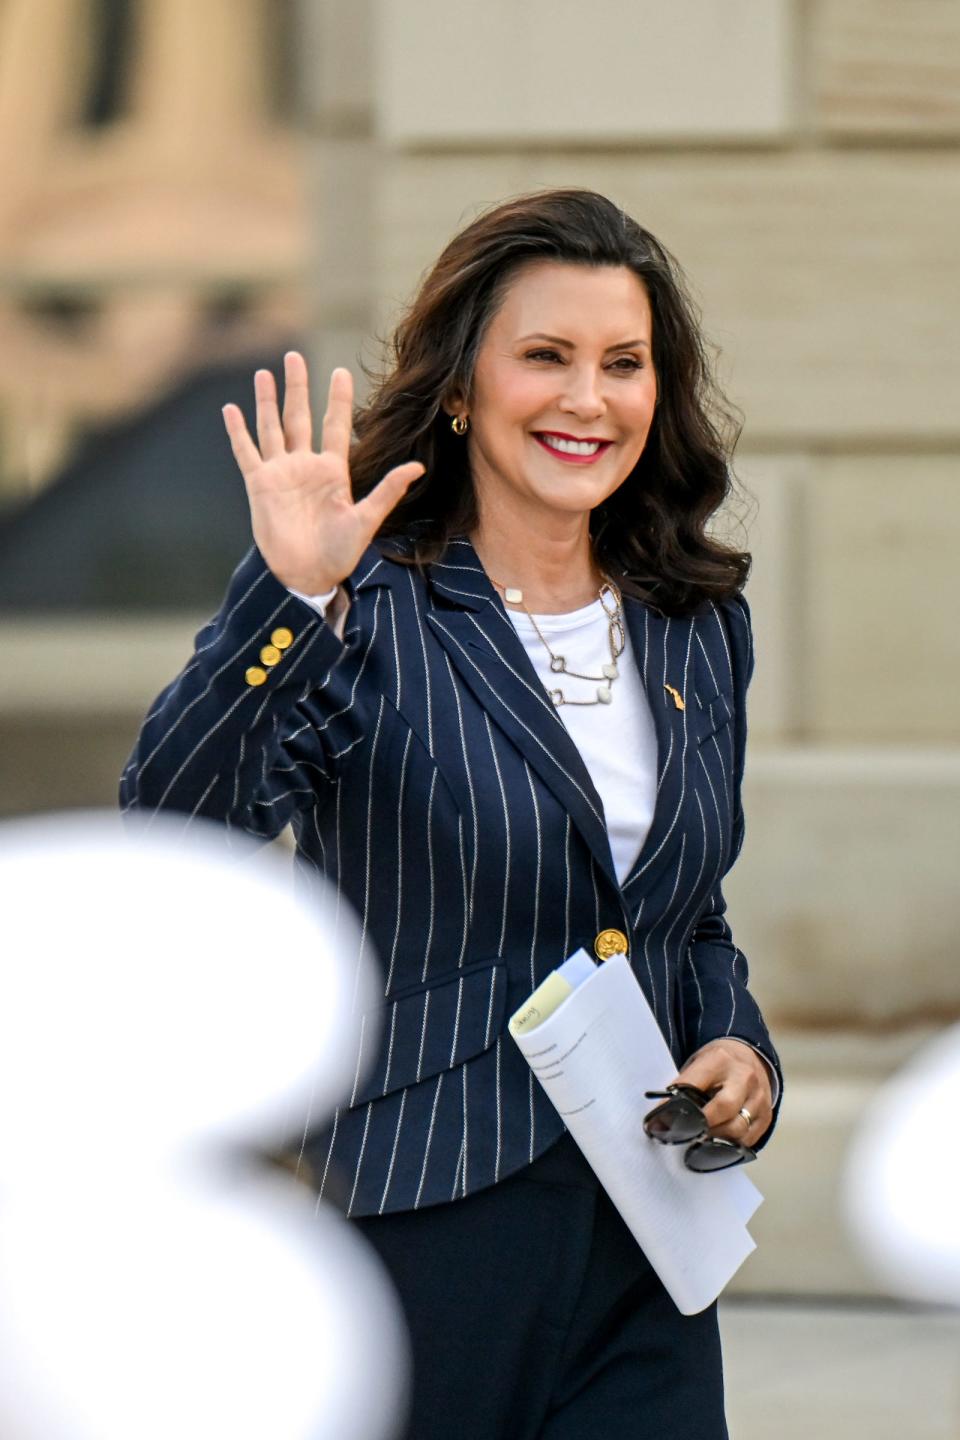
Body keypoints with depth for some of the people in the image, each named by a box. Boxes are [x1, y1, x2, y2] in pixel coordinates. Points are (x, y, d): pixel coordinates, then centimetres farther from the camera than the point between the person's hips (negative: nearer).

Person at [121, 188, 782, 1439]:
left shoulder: (699, 631, 11)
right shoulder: (368, 620, -7)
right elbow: (168, 841, -23)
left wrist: (741, 1052, 4)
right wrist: (287, 595, -33)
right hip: (422, 1244, -4)